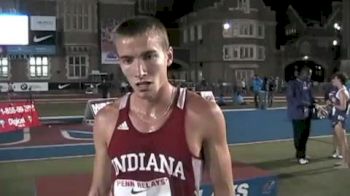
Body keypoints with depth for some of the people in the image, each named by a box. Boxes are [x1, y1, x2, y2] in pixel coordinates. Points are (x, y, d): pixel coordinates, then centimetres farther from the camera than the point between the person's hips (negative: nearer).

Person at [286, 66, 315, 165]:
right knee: (299, 135, 0)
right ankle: (300, 156, 11)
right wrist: (303, 103, -22)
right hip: (297, 113, -6)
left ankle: (301, 154, 27)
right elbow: (290, 98, -15)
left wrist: (314, 104, -4)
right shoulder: (292, 84, -9)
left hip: (307, 112, 6)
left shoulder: (307, 83, 9)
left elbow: (310, 95, 15)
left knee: (305, 134, 12)